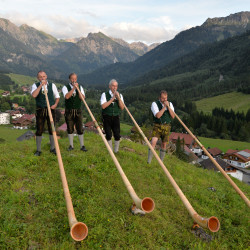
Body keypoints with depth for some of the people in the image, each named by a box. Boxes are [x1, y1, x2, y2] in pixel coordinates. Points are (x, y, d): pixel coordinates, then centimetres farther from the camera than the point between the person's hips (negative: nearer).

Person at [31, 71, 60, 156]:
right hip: (40, 111, -1)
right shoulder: (35, 85, 0)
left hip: (51, 110, 1)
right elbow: (34, 95, -20)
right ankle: (38, 150, 13)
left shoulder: (52, 85, 4)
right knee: (39, 130, 1)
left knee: (52, 129, 6)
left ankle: (52, 148, 20)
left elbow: (57, 96, 13)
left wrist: (55, 104, -5)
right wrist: (41, 85, -20)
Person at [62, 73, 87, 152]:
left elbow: (83, 98, -8)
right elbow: (67, 96, -20)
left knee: (80, 129, 0)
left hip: (78, 111, 1)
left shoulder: (80, 87, 7)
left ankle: (82, 146, 8)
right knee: (70, 129, 6)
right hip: (69, 112, -1)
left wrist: (78, 89, -17)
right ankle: (71, 145, 19)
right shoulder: (65, 87, -1)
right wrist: (73, 88, -19)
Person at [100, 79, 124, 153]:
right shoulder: (105, 94, -2)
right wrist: (112, 99, -17)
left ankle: (116, 151, 15)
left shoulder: (120, 95, 7)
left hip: (116, 117, 2)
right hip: (107, 117, -2)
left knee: (117, 135, -5)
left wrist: (118, 98, -16)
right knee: (108, 135, 1)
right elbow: (103, 106, -16)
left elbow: (122, 107, -5)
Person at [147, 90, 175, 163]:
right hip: (157, 126, -4)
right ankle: (148, 162, -14)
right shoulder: (155, 104, -8)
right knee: (153, 142, -20)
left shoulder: (170, 104, 5)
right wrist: (164, 107, -20)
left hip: (166, 126, 4)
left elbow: (173, 116, -7)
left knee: (164, 144, 10)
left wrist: (168, 106, -16)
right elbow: (158, 115, -21)